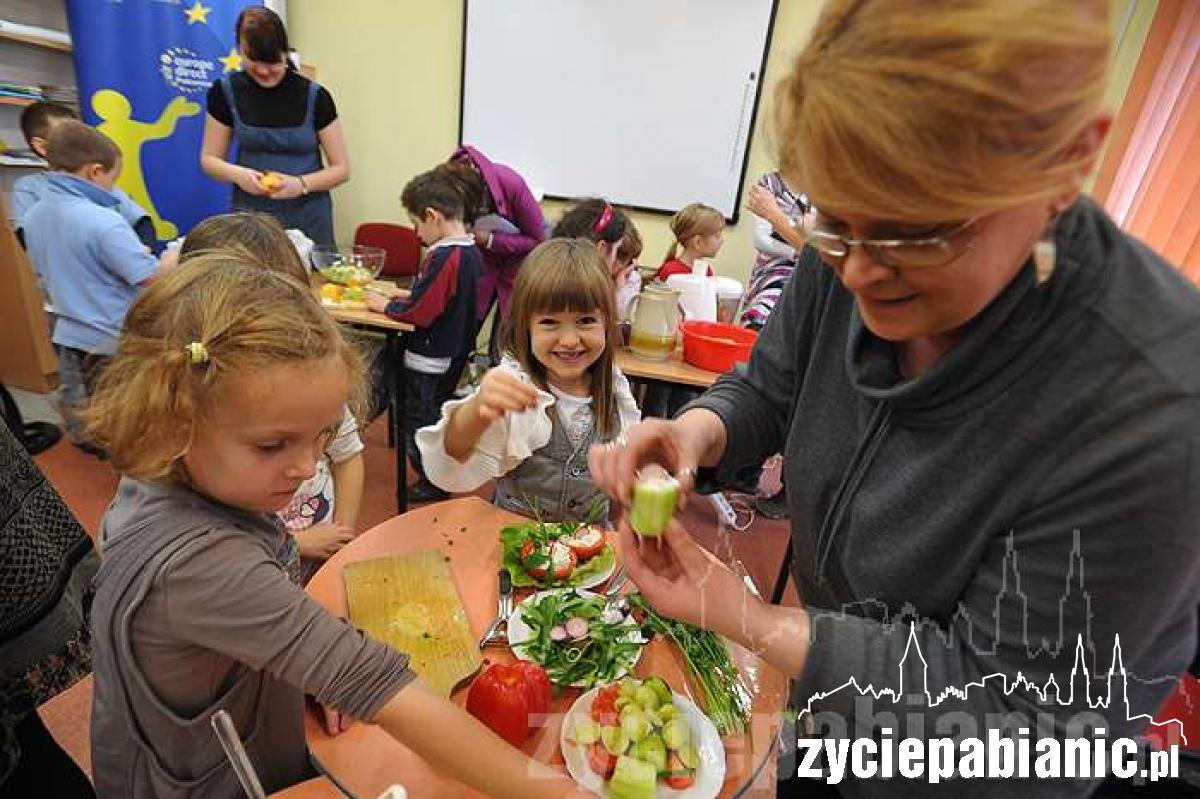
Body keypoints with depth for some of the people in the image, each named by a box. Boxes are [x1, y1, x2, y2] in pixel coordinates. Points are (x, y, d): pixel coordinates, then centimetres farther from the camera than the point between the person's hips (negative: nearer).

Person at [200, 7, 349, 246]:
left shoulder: (314, 96, -4)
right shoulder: (226, 92, 1)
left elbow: (341, 169, -2)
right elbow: (209, 159, 7)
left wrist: (301, 184, -19)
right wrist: (238, 174, -15)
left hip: (308, 219, -1)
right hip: (249, 217, 1)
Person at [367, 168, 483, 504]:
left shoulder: (443, 257, -25)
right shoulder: (471, 251, 3)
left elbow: (419, 313, -24)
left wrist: (385, 305, -8)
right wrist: (411, 296, 7)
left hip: (429, 360, -9)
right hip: (455, 354, 9)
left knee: (418, 425, 8)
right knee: (437, 417, 23)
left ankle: (431, 483, 21)